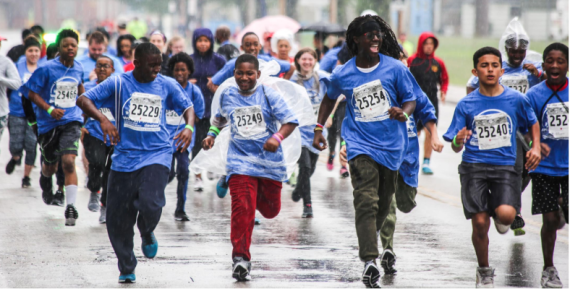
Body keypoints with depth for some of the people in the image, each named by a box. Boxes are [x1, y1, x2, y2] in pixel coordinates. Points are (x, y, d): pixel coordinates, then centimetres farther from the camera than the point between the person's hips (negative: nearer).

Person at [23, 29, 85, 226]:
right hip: (49, 123, -1)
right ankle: (45, 182, 53)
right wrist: (49, 109, -20)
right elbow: (32, 93, -8)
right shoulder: (47, 69, -11)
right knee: (50, 166, 14)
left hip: (71, 121, 1)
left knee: (68, 162, -19)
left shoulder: (78, 68, 3)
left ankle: (71, 207, -18)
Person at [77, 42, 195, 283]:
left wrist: (189, 127, -5)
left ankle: (147, 234, 13)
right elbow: (83, 100, -6)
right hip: (125, 156, 0)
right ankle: (126, 268, 22)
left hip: (157, 154, 0)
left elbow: (187, 107, 16)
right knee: (117, 218, 1)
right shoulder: (118, 83, -2)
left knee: (150, 204, -23)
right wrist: (103, 120, -23)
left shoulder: (167, 85, 5)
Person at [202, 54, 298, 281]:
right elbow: (220, 118, 27)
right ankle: (240, 257, -12)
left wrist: (278, 137, -24)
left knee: (271, 210, 13)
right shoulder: (227, 96, 6)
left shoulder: (268, 95, -3)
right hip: (240, 161, 0)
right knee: (242, 209, -16)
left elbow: (290, 121, -6)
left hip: (269, 161, 0)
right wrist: (212, 135, 11)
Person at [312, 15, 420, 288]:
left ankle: (366, 241, 43)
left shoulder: (395, 68, -2)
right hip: (360, 144, -2)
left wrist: (403, 112, -18)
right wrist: (319, 128, 15)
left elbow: (411, 99, 4)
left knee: (383, 205, 13)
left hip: (391, 145, 2)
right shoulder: (342, 74, 1)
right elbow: (330, 98, 20)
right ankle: (369, 260, -26)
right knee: (366, 201, -19)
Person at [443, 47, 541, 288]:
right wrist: (458, 141, -20)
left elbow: (533, 123, 21)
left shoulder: (516, 99, 2)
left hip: (505, 166, 0)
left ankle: (500, 217, 18)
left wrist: (536, 146, 5)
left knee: (506, 214, -23)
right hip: (474, 167, 0)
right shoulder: (466, 105, 1)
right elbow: (456, 147, 3)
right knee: (480, 223, -5)